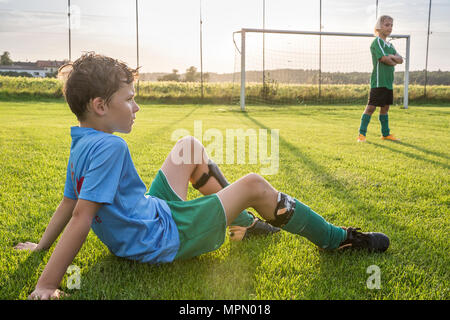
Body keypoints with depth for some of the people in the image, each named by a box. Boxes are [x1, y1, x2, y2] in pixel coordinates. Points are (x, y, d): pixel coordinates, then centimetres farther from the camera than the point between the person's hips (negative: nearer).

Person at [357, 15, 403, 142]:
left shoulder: (390, 45, 19)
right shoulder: (377, 42, -7)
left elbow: (400, 59, 10)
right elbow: (385, 59, -17)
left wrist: (392, 57, -10)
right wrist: (394, 62, 2)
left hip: (388, 82, 9)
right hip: (378, 81, -8)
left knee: (385, 107, 14)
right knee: (371, 107, -10)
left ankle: (385, 133, 22)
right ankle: (362, 134, -7)